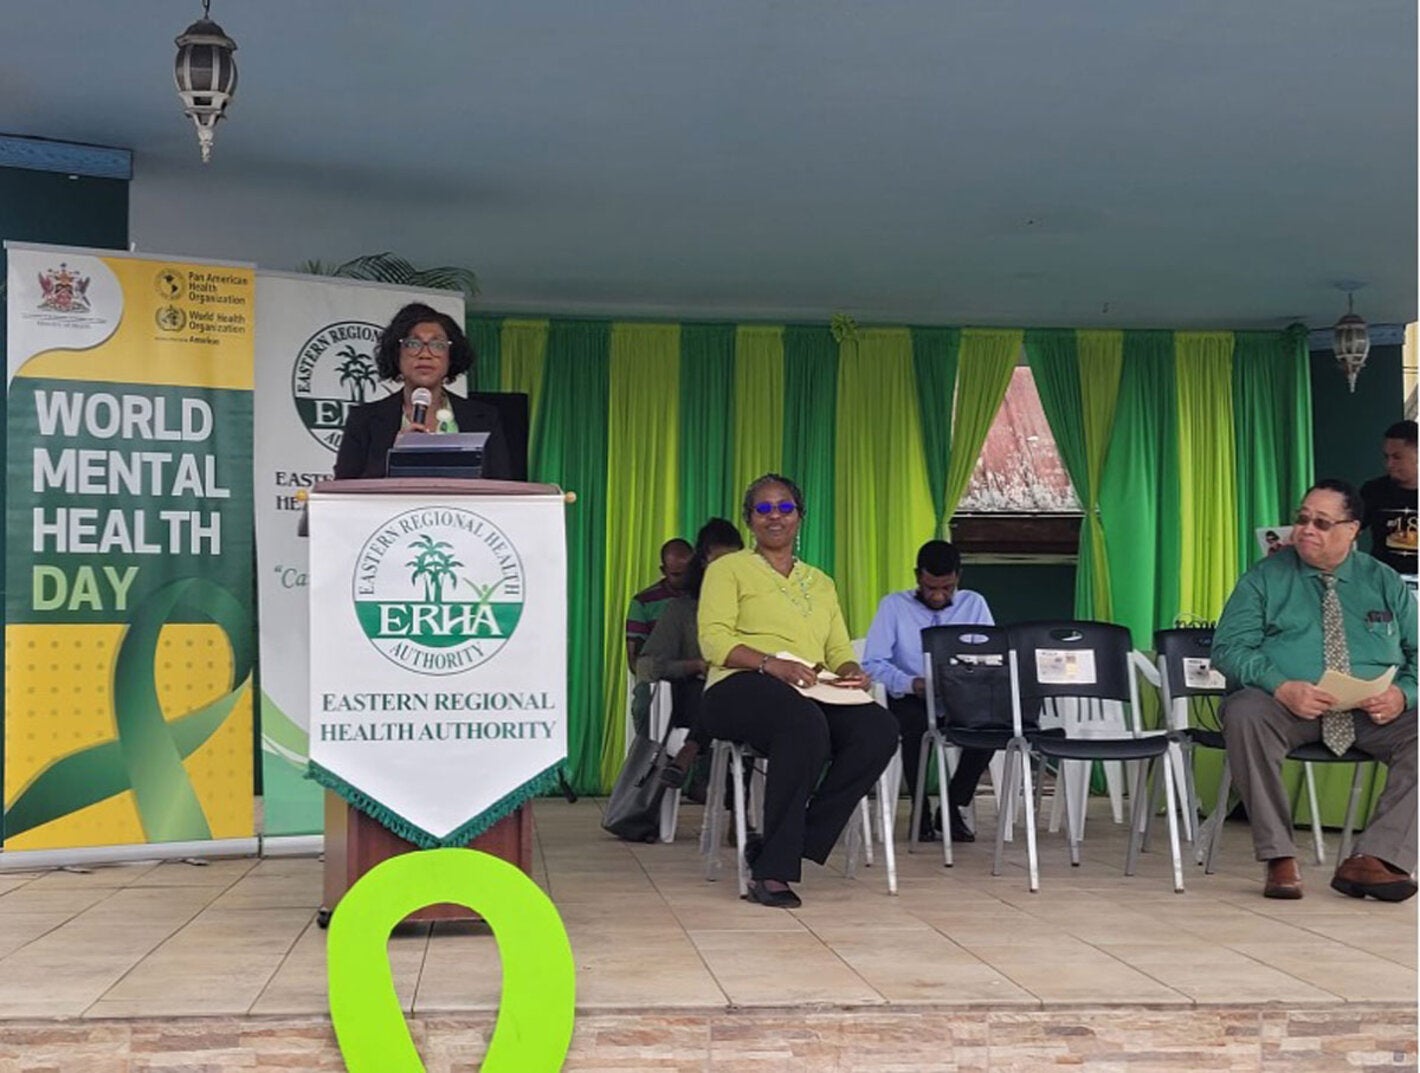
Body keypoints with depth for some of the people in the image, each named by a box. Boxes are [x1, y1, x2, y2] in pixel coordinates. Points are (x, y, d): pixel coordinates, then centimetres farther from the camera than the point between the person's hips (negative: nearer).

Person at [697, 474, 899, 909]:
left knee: (880, 729, -26)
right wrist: (770, 663, -19)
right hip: (741, 688, -5)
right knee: (805, 722, -39)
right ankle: (773, 869, -31)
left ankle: (776, 852, -24)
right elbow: (714, 639, -2)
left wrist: (852, 672, -3)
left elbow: (840, 650, 22)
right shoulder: (729, 569, 13)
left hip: (815, 695, 5)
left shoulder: (820, 582, 29)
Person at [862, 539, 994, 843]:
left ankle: (953, 808, -13)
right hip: (910, 699, -2)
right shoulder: (894, 605, 0)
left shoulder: (974, 605, 7)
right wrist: (910, 683, -25)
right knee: (917, 724, -37)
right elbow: (872, 663, -7)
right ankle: (920, 811, -16)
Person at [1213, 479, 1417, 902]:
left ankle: (1375, 858, -25)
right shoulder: (1265, 578, 8)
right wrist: (1282, 687, -20)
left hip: (1373, 712, 2)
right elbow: (1229, 648, -2)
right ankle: (1279, 858, -28)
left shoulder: (1385, 583, 15)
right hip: (1287, 707, -2)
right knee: (1245, 712, -35)